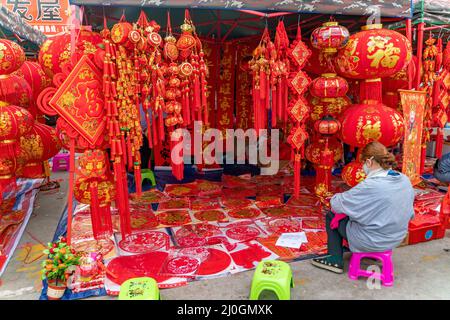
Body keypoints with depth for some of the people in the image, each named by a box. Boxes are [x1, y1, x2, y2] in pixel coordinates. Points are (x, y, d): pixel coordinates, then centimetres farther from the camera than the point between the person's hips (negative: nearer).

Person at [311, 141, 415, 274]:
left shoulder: (370, 186, -29)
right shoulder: (405, 180, -6)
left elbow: (336, 203, -20)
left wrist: (334, 198, 5)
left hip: (372, 242, -7)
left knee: (331, 216, 10)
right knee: (353, 211, 27)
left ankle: (336, 260, 16)